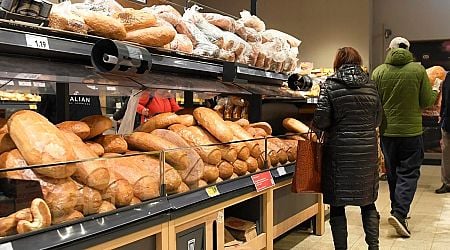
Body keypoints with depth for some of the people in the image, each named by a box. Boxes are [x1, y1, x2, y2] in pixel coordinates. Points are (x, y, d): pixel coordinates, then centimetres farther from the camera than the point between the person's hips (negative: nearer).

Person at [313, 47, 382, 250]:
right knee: (368, 203, 17)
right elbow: (377, 120, 10)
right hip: (367, 151, 4)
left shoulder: (330, 85, -6)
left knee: (337, 206, 7)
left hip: (339, 151, -3)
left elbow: (322, 121, -12)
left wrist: (314, 126, 9)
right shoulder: (370, 86, 5)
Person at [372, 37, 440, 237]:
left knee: (393, 173, 15)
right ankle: (399, 213, -10)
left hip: (387, 131, 3)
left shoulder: (379, 72, -3)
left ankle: (398, 210, 27)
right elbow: (427, 102, -3)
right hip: (411, 131, -2)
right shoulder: (418, 70, -8)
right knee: (409, 173, 4)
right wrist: (435, 90, 18)